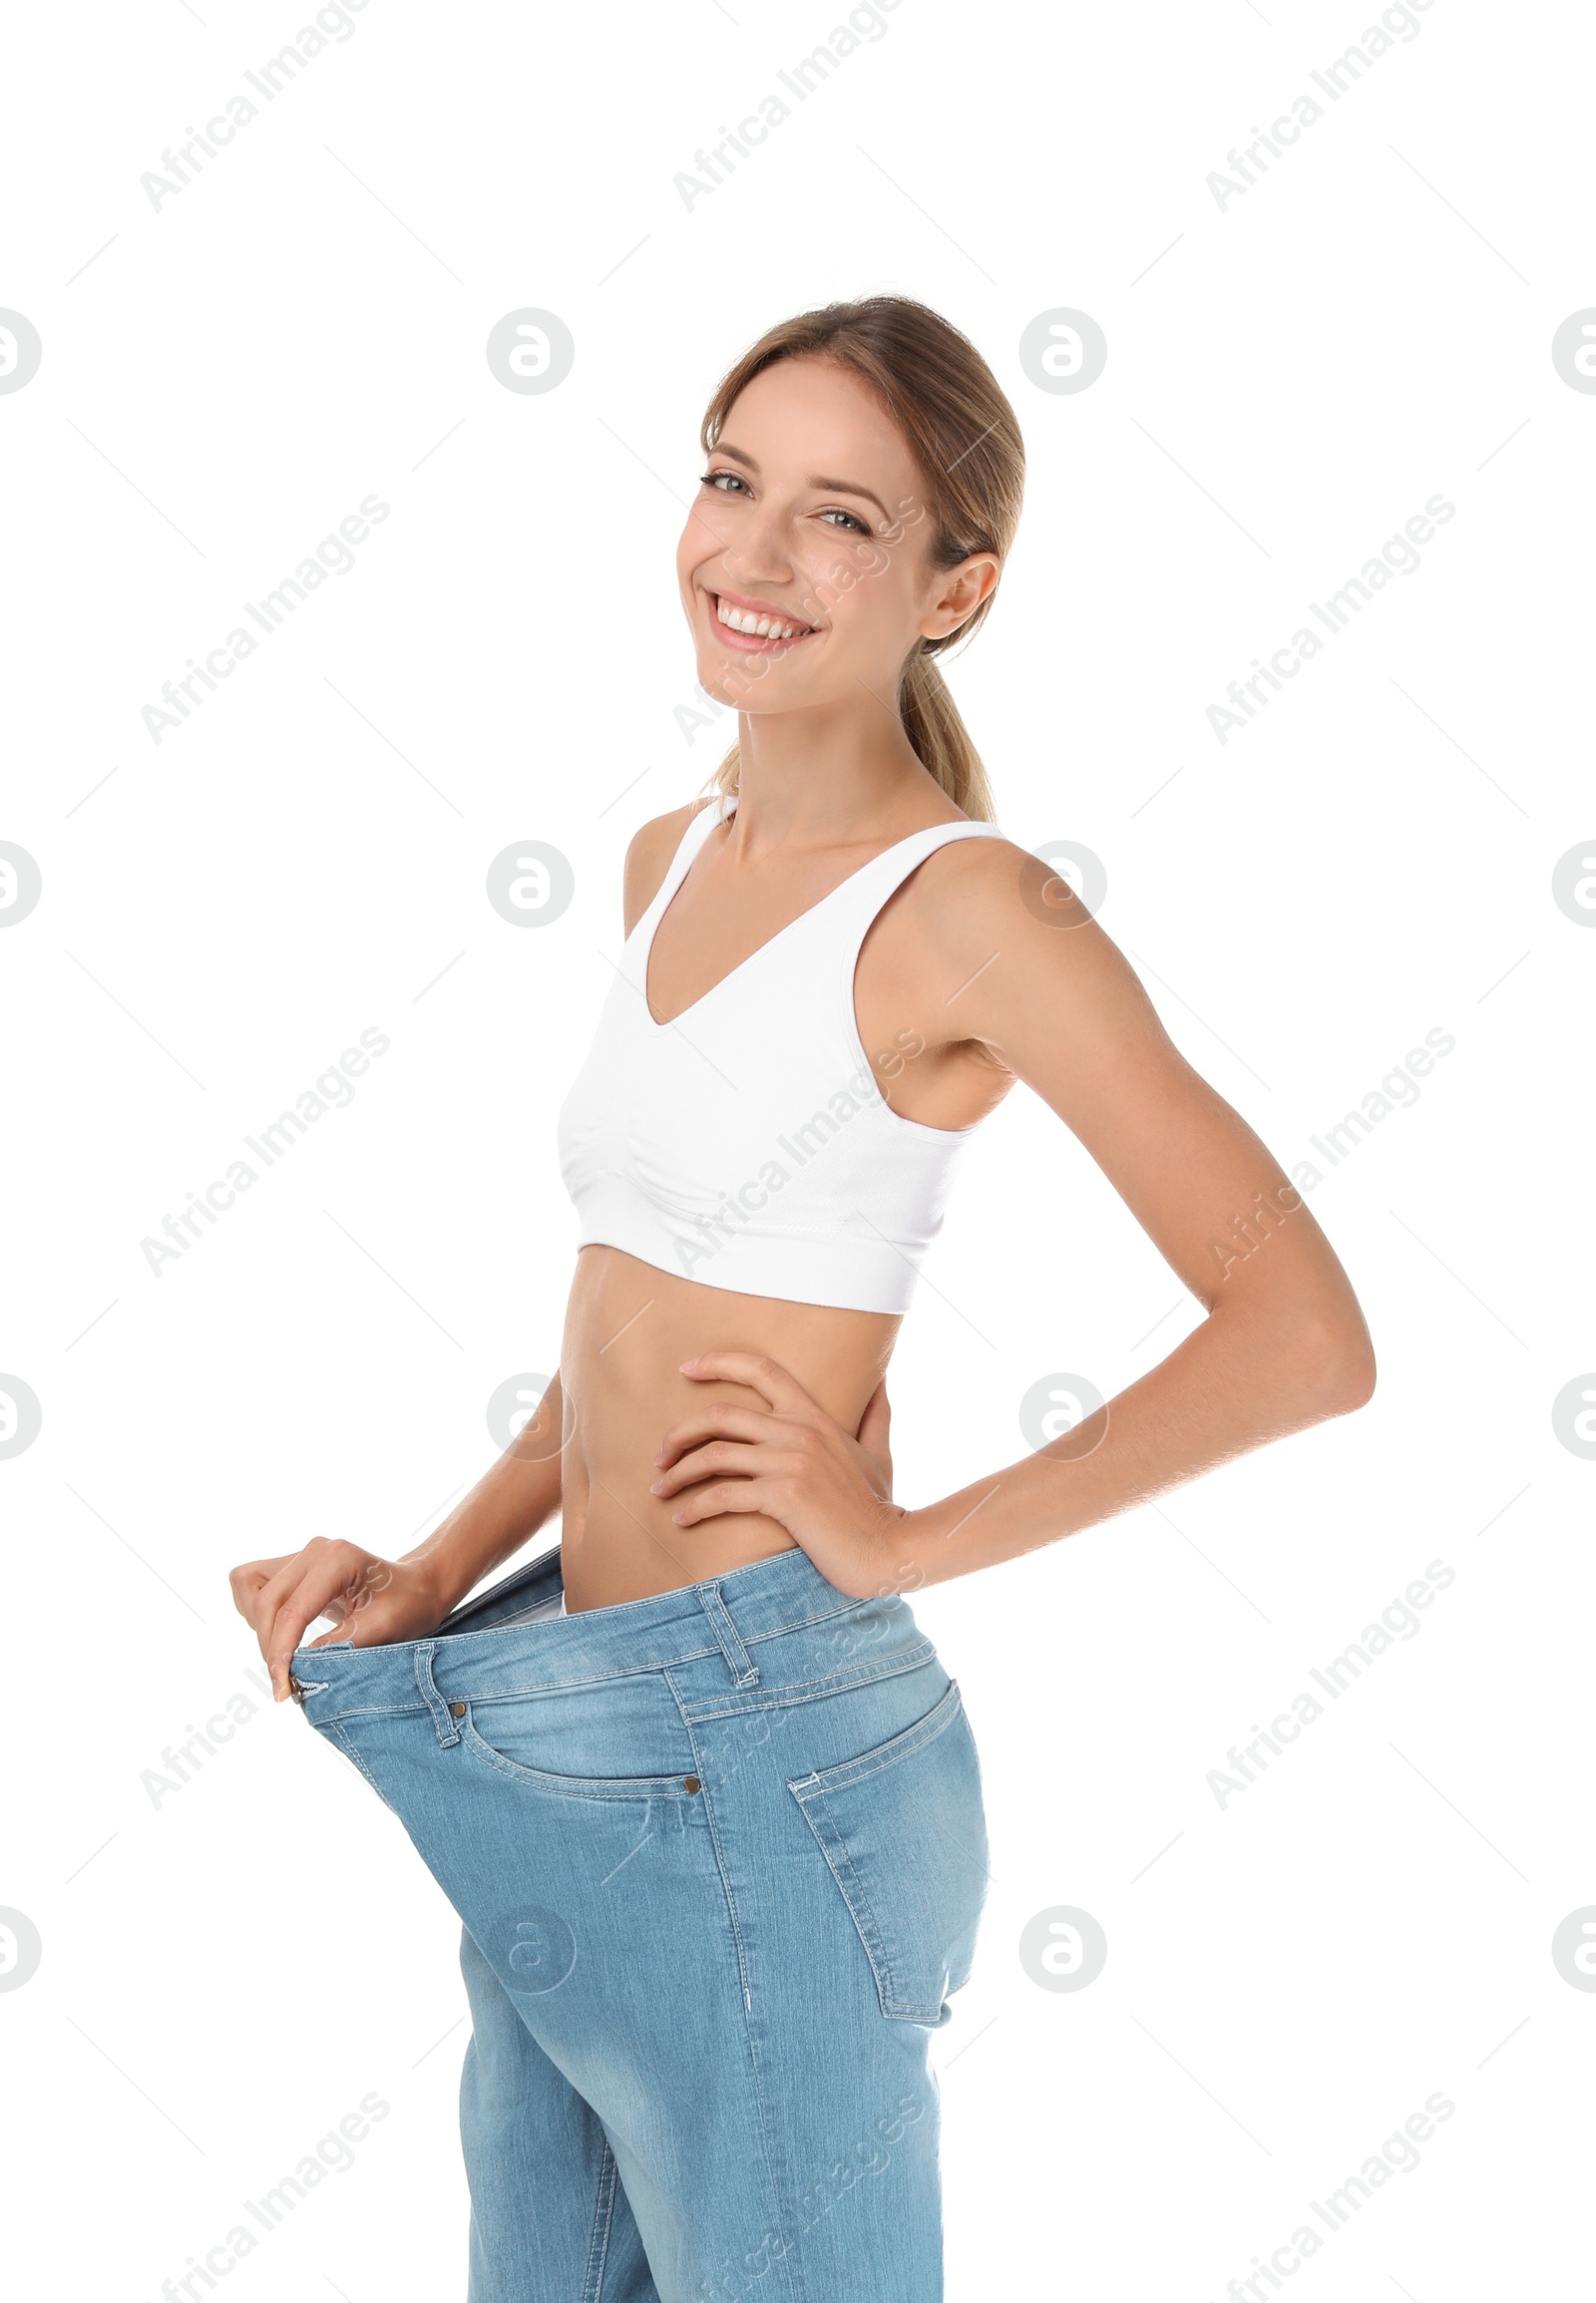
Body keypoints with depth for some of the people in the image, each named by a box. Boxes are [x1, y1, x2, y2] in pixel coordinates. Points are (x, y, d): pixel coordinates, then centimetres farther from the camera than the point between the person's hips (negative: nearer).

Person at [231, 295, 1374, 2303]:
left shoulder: (963, 908, -15)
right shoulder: (673, 862, 9)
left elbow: (1303, 1339, -19)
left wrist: (910, 1537, -15)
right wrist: (435, 1577, 5)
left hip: (750, 1756, -7)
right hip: (556, 1750, 8)